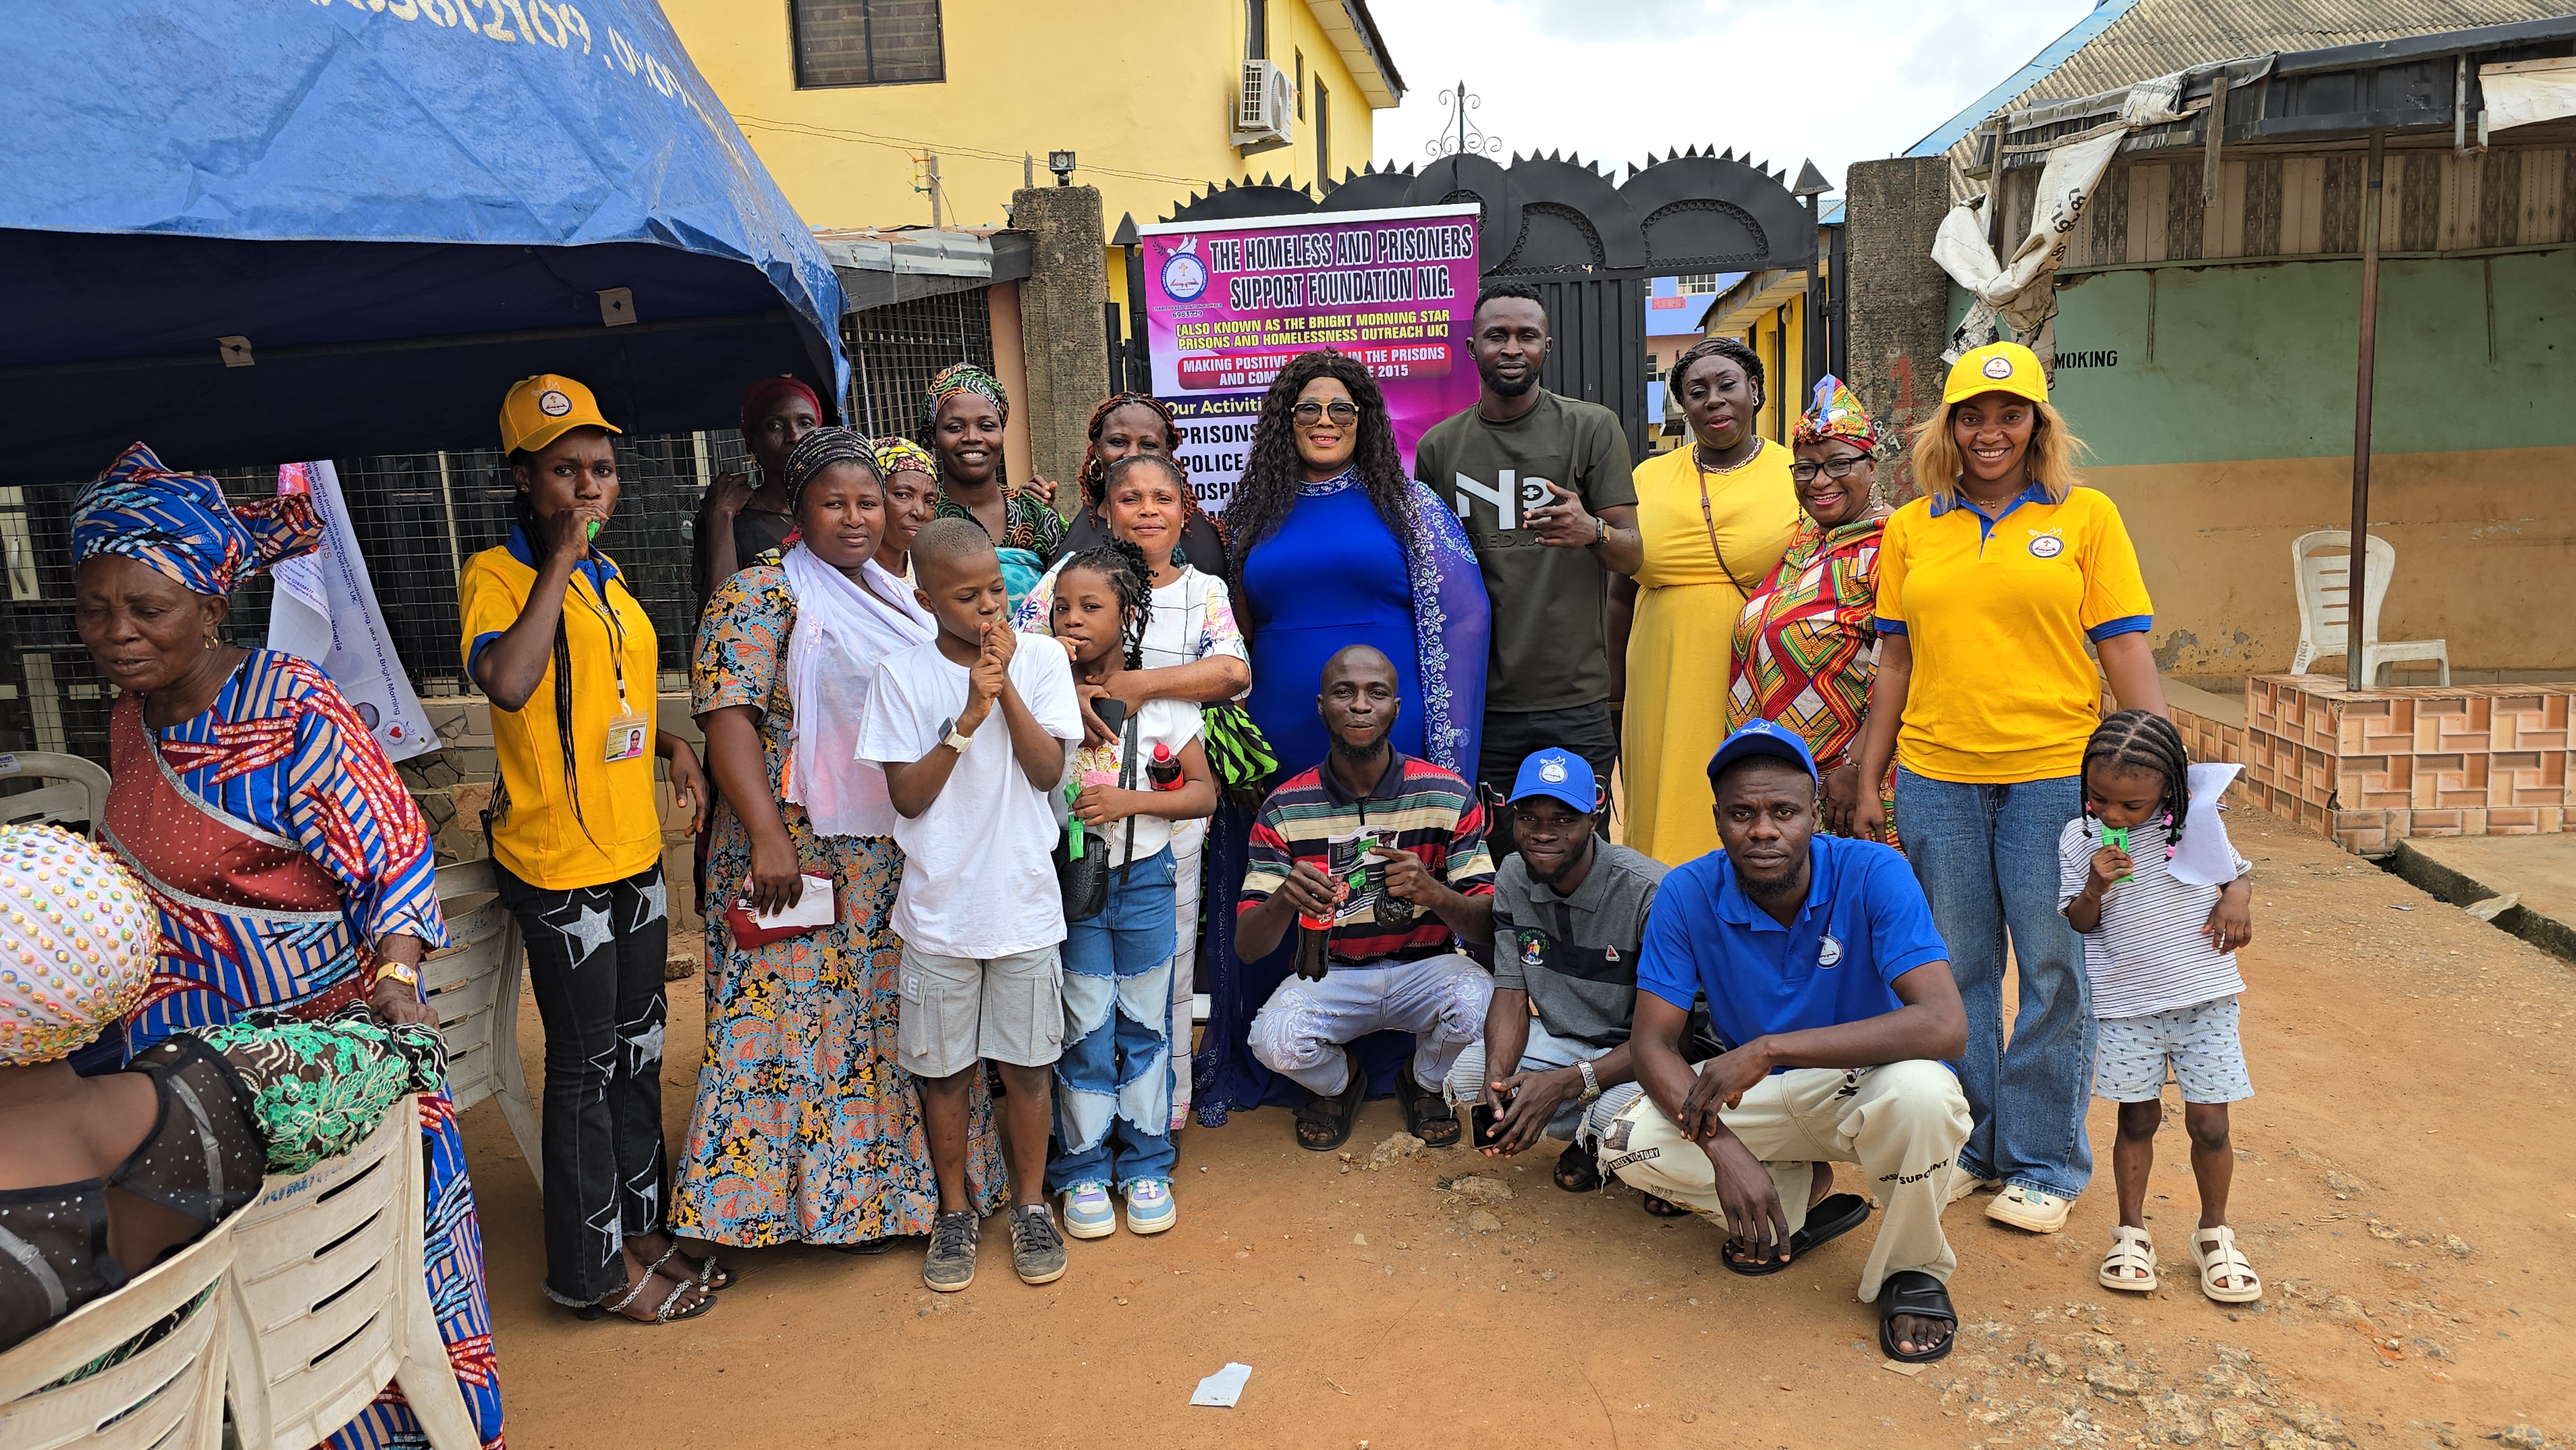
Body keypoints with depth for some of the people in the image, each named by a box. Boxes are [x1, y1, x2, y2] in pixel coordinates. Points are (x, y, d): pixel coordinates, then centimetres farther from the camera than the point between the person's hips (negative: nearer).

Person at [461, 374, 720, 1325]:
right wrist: (561, 560, -27)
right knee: (586, 1064, 4)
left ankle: (641, 1224, 33)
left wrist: (672, 745, 6)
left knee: (638, 1048, 17)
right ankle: (594, 1266, 20)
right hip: (558, 863, -8)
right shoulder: (496, 575, -13)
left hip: (634, 850, 8)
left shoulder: (606, 576, 10)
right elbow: (508, 683, -33)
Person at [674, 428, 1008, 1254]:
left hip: (903, 852, 7)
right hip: (807, 851, -7)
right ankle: (829, 1198, 13)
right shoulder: (761, 596, -7)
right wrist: (767, 837, -23)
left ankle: (899, 1177, 26)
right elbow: (727, 716, -16)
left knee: (893, 1016, 13)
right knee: (808, 1006, 0)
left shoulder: (898, 597, 15)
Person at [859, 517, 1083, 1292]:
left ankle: (1030, 1205, 30)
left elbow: (1047, 772, -9)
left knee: (1026, 1065, 11)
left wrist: (1005, 684, -17)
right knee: (945, 1070, 12)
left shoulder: (1041, 659, -2)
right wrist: (968, 718, -18)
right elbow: (907, 796, -8)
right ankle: (955, 1211, 31)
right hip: (939, 909, 0)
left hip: (1025, 903, 0)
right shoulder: (901, 674, -5)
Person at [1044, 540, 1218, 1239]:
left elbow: (1204, 791, 0)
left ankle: (1146, 1163, 24)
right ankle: (1084, 1167, 21)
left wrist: (1130, 801, -15)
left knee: (1145, 1024, 9)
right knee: (1085, 1029, 5)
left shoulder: (1162, 699, -2)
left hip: (1144, 877, 1)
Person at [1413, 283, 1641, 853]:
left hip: (1575, 704, -1)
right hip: (1477, 703, 2)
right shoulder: (1438, 447, 10)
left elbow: (1633, 555, 2)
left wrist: (1593, 532, -21)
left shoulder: (1592, 428, 4)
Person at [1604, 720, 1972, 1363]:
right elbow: (1653, 1042, -15)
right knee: (1627, 1146, -20)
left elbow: (1945, 1025, -35)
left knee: (1918, 1091, -37)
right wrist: (1723, 1148, -33)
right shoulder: (1688, 895, -16)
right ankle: (1803, 1198, 8)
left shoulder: (1873, 875, -24)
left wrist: (1768, 1049, -38)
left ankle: (1911, 1271, -5)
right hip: (1756, 1096, 3)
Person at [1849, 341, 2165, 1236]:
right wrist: (1868, 784, 10)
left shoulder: (2086, 517, 3)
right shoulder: (1910, 530, 9)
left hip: (2054, 772, -2)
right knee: (1955, 968, 10)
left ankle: (2044, 1163, 19)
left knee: (2054, 971, 4)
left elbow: (2127, 651, 1)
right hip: (1936, 775, 2)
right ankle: (1966, 1145, 26)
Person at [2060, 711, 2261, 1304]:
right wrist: (2096, 888, -20)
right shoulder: (2079, 839, -3)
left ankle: (2214, 1234, 23)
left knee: (2208, 1120, 3)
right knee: (2138, 1117, 5)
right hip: (2125, 1005, 0)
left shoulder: (2197, 822, -2)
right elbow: (2079, 923, 0)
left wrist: (2237, 900, -9)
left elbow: (2237, 871, 13)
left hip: (2204, 998, 0)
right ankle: (2131, 1232, 21)